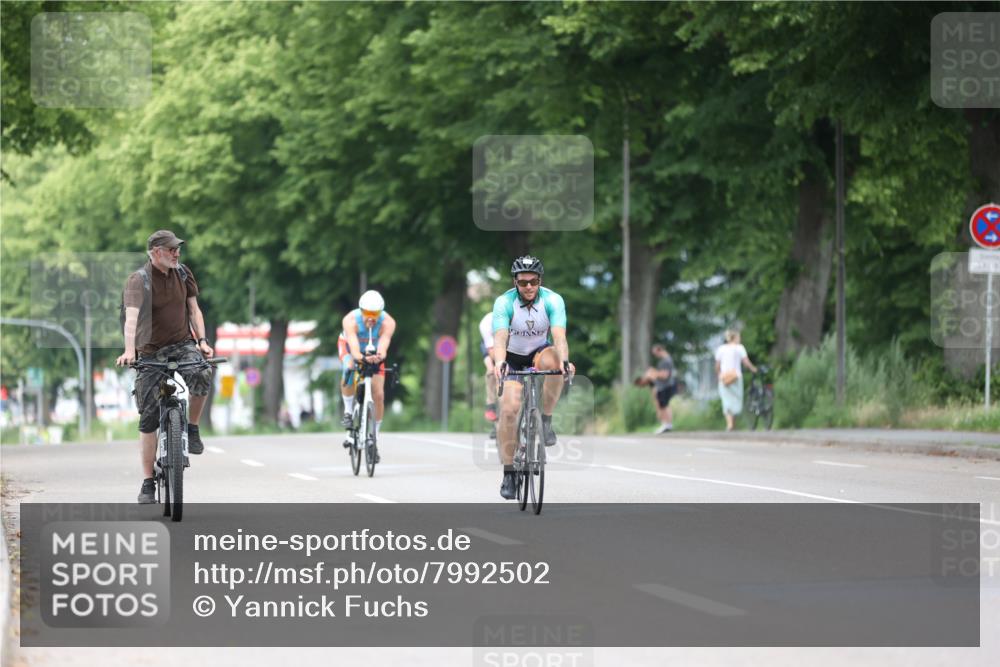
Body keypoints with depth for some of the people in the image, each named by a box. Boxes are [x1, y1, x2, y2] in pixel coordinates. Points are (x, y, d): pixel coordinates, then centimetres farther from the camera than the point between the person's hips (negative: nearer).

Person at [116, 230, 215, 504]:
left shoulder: (183, 274, 3)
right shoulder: (138, 280, -13)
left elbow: (193, 309, 10)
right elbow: (131, 317, -27)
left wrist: (202, 340, -6)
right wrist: (129, 351, -42)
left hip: (182, 345, 2)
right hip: (151, 353, -2)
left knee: (202, 374, -33)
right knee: (148, 419, -3)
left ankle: (192, 428, -8)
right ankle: (148, 483, 6)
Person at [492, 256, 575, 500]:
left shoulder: (552, 300, -22)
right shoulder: (504, 302, -23)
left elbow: (559, 336, -34)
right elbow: (500, 337, -36)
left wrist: (564, 361, -54)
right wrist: (499, 363, -56)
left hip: (541, 352, 0)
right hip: (513, 357, 0)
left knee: (551, 361, -36)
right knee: (510, 408, -20)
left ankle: (546, 421, -18)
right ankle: (508, 473, -8)